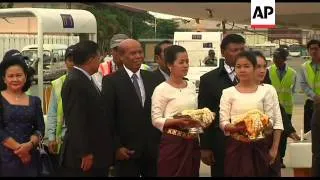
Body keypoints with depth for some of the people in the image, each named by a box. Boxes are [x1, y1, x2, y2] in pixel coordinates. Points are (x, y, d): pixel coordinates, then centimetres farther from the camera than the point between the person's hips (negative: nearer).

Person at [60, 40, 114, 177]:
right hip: (82, 156, -10)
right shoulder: (75, 82, -18)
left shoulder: (84, 79, 13)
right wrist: (84, 153, -22)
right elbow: (76, 122, -22)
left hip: (95, 152, 10)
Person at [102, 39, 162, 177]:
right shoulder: (111, 81, -5)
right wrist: (116, 147, -11)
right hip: (126, 150, -4)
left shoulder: (153, 78, 9)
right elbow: (108, 117, -7)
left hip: (154, 148, 4)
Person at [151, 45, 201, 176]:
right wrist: (179, 121, -24)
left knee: (191, 173, 11)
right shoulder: (162, 89, -9)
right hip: (173, 143, -6)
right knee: (173, 174, 0)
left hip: (192, 142, 6)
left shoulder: (191, 87, 10)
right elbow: (156, 120, -12)